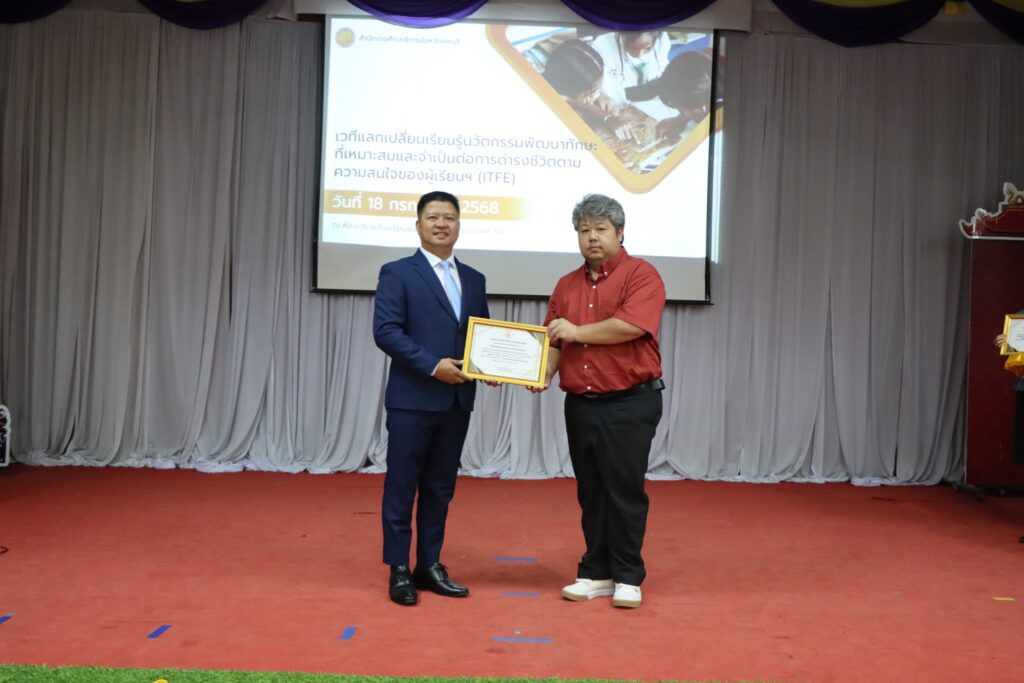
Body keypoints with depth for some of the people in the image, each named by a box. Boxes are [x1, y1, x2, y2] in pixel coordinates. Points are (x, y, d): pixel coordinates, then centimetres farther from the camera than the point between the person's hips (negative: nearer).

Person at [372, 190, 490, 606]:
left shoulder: (474, 280, 14)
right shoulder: (397, 273, -3)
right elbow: (385, 331, -12)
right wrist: (432, 365, -19)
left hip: (458, 401, 6)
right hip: (412, 399, -5)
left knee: (440, 487, 12)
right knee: (402, 486, 3)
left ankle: (430, 566, 23)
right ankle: (399, 571, 13)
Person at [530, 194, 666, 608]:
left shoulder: (641, 275, -5)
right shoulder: (566, 285, 14)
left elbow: (632, 325, -20)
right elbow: (554, 341, 13)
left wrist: (578, 331, -10)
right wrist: (545, 373, -7)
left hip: (630, 403, -5)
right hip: (579, 403, 6)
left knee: (624, 490, -1)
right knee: (590, 493, 11)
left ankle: (628, 577, 11)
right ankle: (596, 573, 20)